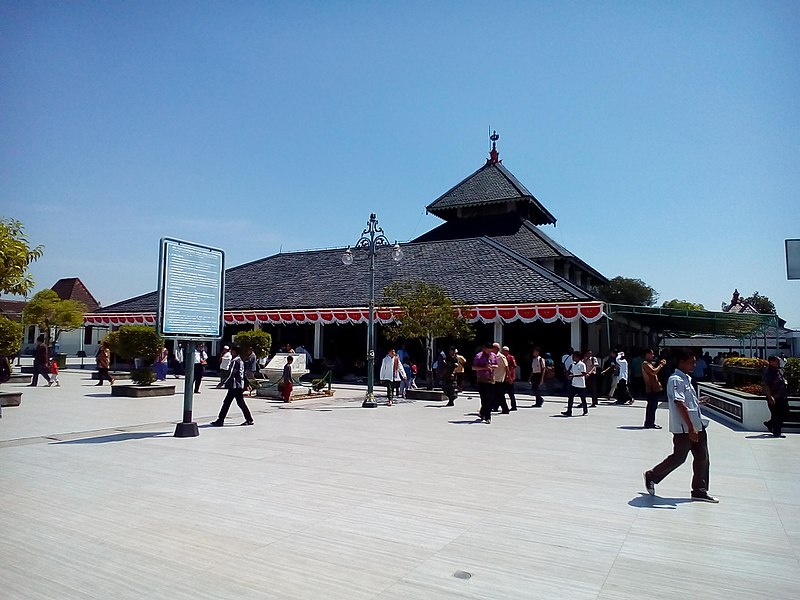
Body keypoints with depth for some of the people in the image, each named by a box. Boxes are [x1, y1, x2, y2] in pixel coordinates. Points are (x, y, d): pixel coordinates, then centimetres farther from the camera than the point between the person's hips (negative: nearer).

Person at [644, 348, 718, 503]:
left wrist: (698, 401, 9)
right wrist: (691, 428, -24)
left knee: (702, 458, 9)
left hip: (697, 426, 9)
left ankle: (699, 491, 18)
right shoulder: (676, 380, -16)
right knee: (678, 458, 0)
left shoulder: (686, 379, 15)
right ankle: (652, 476, 18)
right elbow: (680, 405, -22)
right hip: (683, 428, -9)